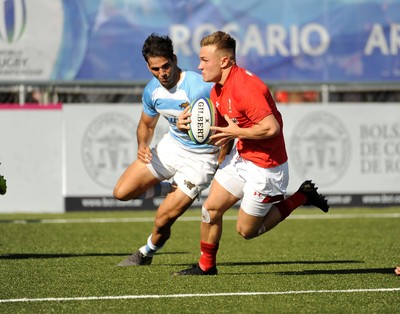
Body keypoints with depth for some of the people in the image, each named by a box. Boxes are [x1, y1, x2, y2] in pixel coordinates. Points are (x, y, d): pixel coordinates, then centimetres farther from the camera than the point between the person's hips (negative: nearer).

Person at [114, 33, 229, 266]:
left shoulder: (200, 87, -29)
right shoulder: (152, 90, -6)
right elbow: (146, 124, 12)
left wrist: (220, 166, -29)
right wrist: (142, 146, -10)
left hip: (201, 157, -7)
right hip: (172, 146, 7)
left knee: (163, 220, -9)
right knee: (122, 192, 0)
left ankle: (147, 254, 23)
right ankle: (174, 189, 19)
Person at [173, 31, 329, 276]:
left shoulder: (244, 87, -28)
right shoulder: (218, 89, 4)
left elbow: (271, 128, -33)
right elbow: (220, 127, 16)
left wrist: (236, 133, -21)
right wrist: (191, 124, -3)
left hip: (265, 167, -9)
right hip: (241, 158, 9)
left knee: (247, 230, 3)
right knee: (211, 208, 5)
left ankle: (301, 198, 14)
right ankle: (206, 266, 22)